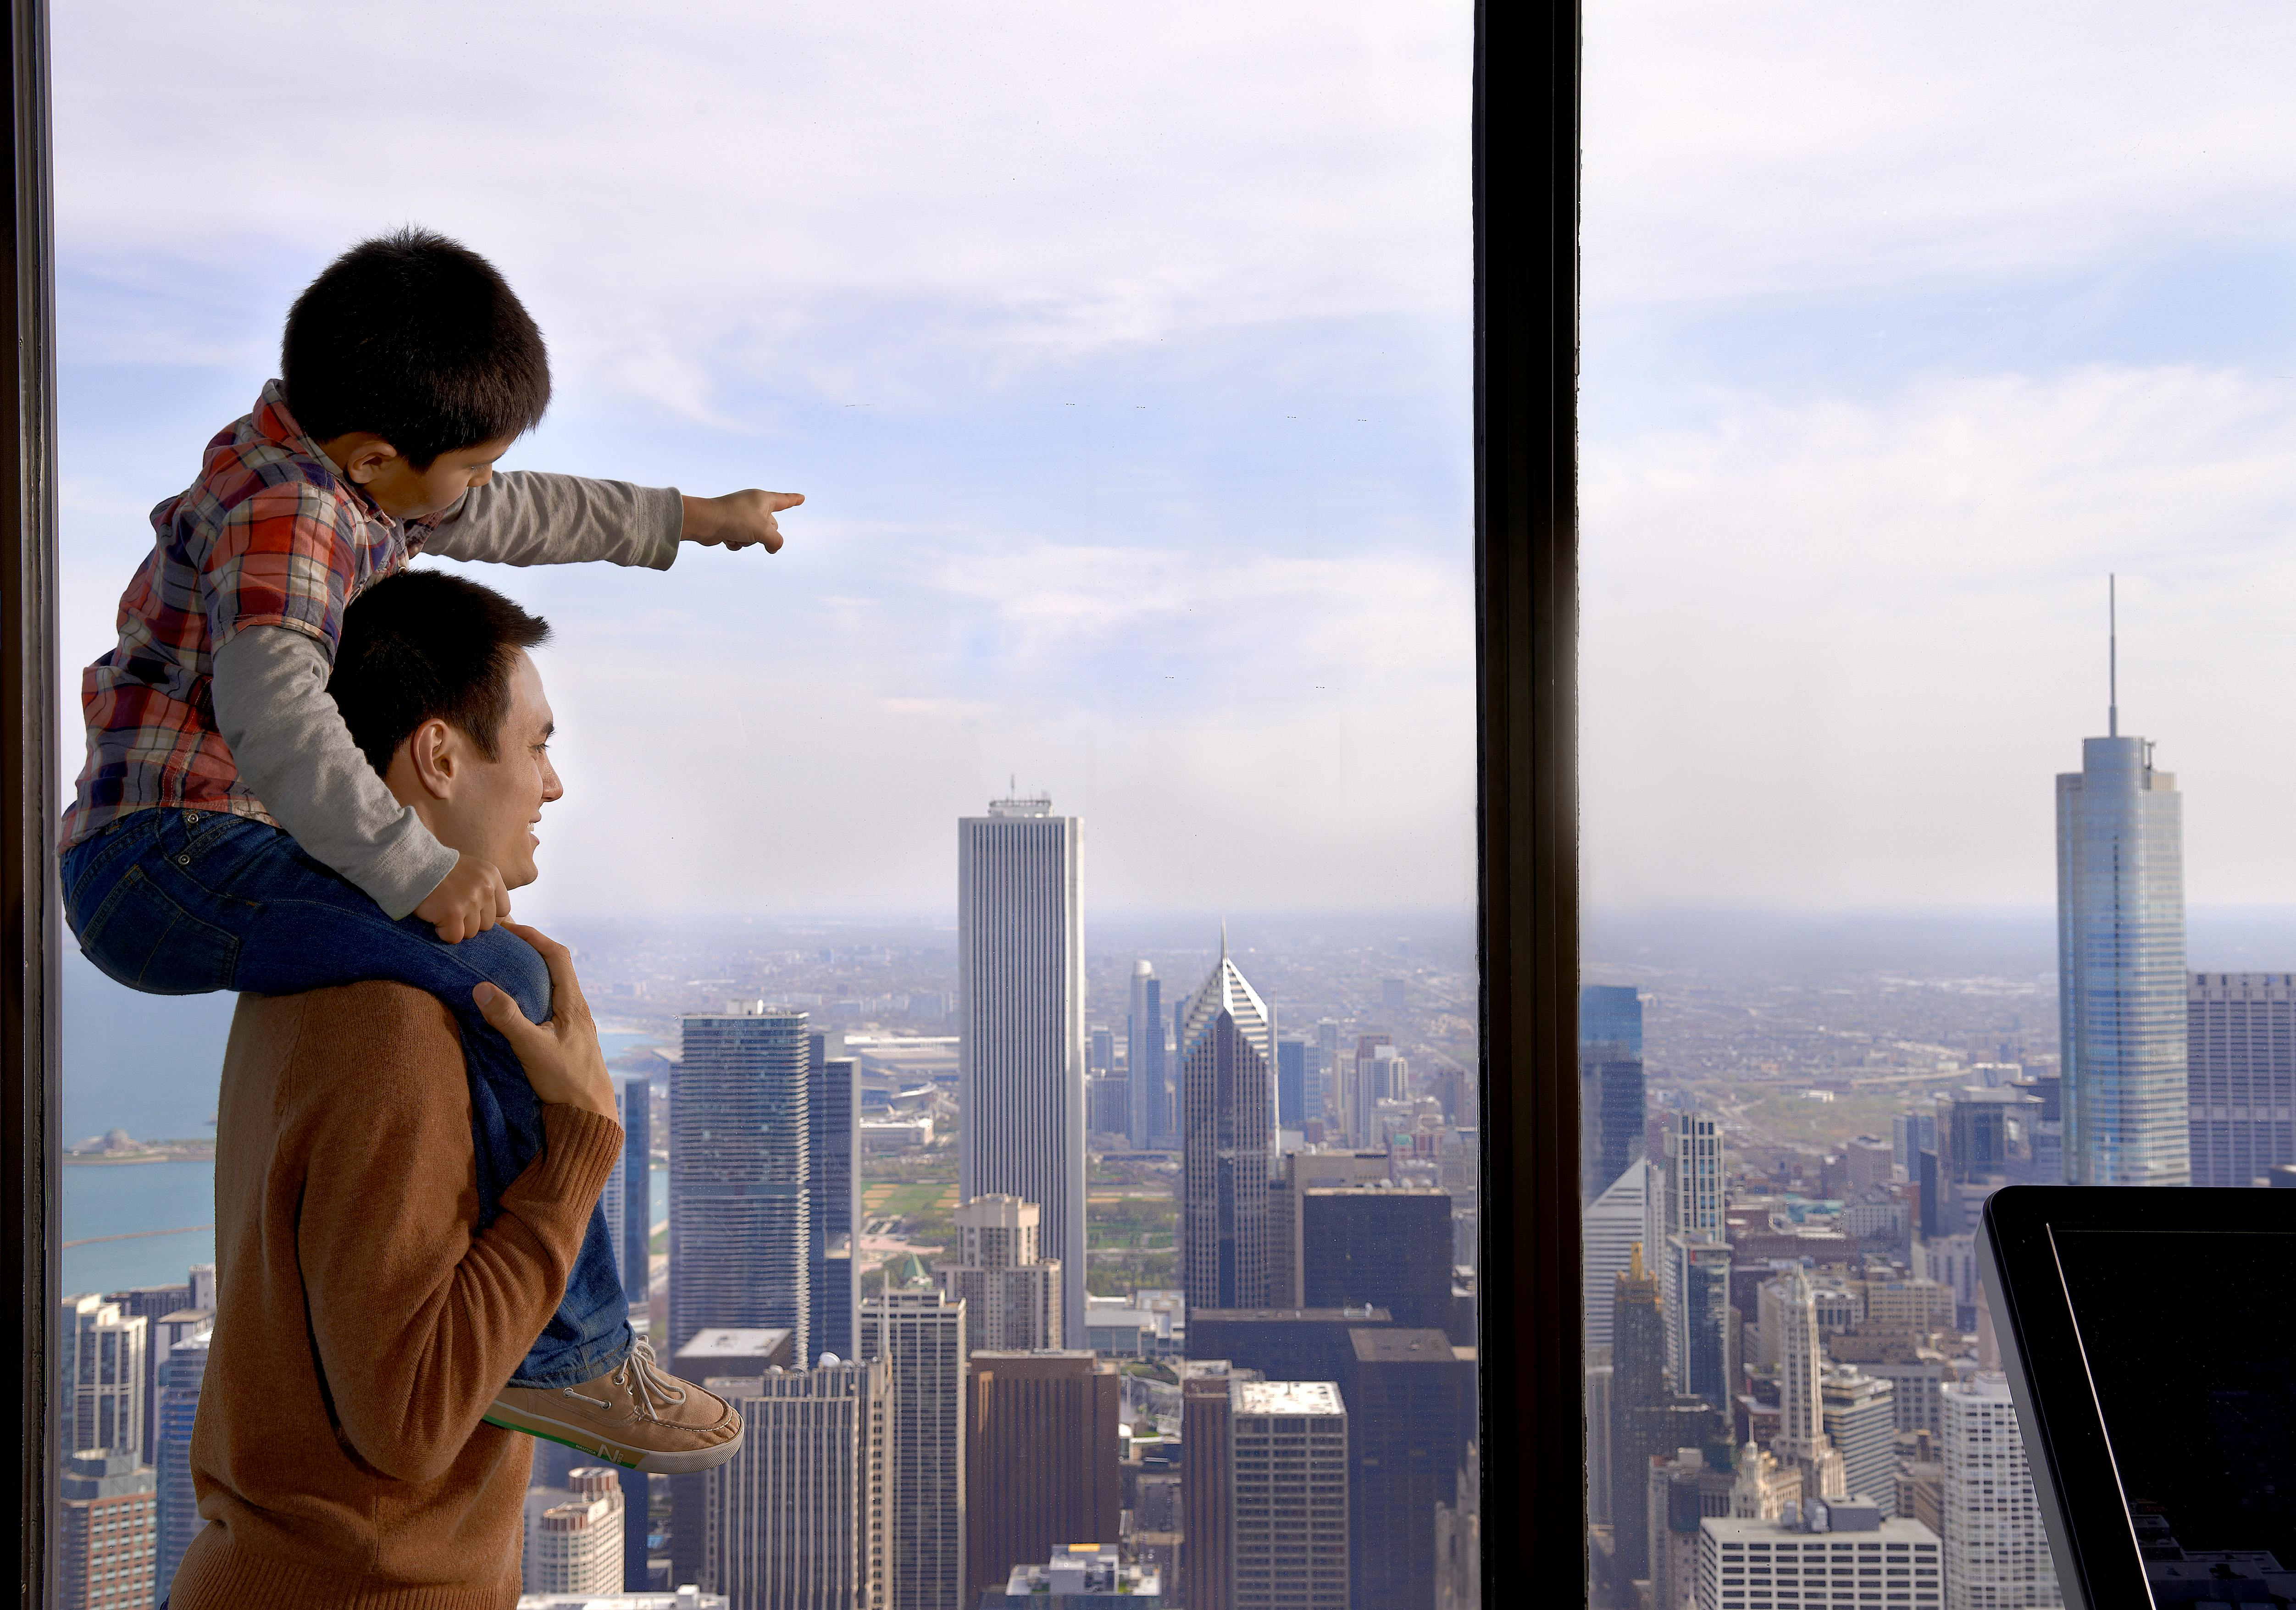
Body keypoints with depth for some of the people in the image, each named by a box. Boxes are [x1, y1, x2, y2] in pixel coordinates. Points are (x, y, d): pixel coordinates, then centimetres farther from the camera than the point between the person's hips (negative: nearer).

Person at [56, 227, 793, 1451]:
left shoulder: (349, 485, 14)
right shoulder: (280, 518, -17)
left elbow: (510, 518, 30)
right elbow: (274, 718, -32)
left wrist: (683, 520, 36)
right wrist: (422, 872, -34)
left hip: (196, 862, 11)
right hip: (166, 855, -11)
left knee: (501, 978, 26)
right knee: (499, 986, -26)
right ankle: (561, 1346, -18)